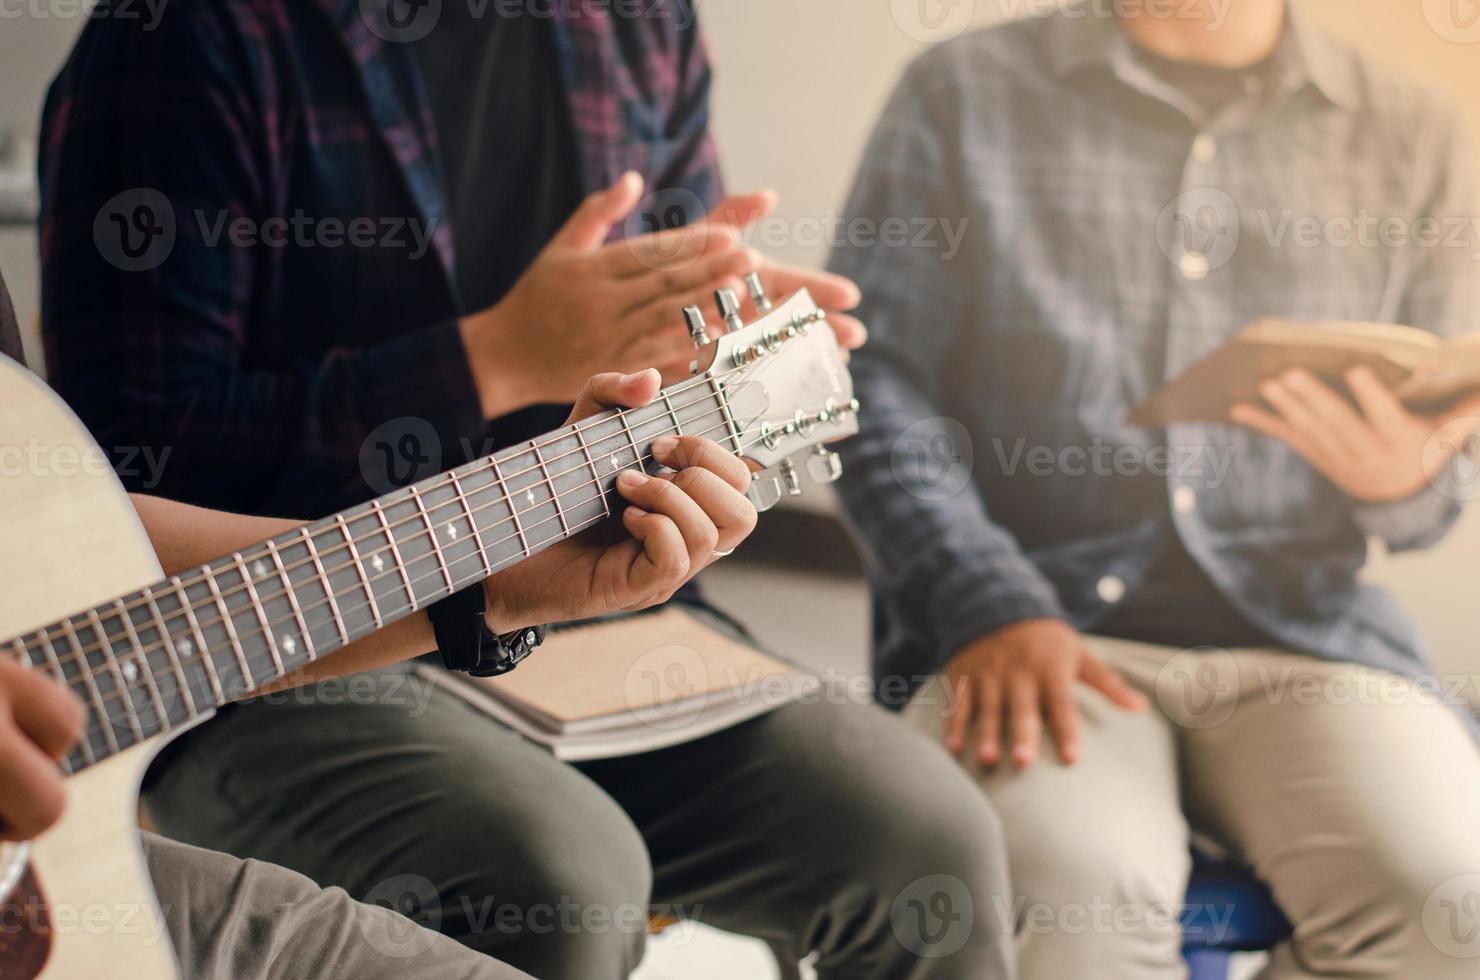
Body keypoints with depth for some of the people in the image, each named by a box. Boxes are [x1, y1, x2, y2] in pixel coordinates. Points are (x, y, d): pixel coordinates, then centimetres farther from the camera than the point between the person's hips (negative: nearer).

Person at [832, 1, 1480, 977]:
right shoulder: (966, 93, 11)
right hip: (1023, 629, -2)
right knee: (1074, 887, -33)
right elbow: (874, 381, 2)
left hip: (1303, 635, 2)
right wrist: (989, 607, -13)